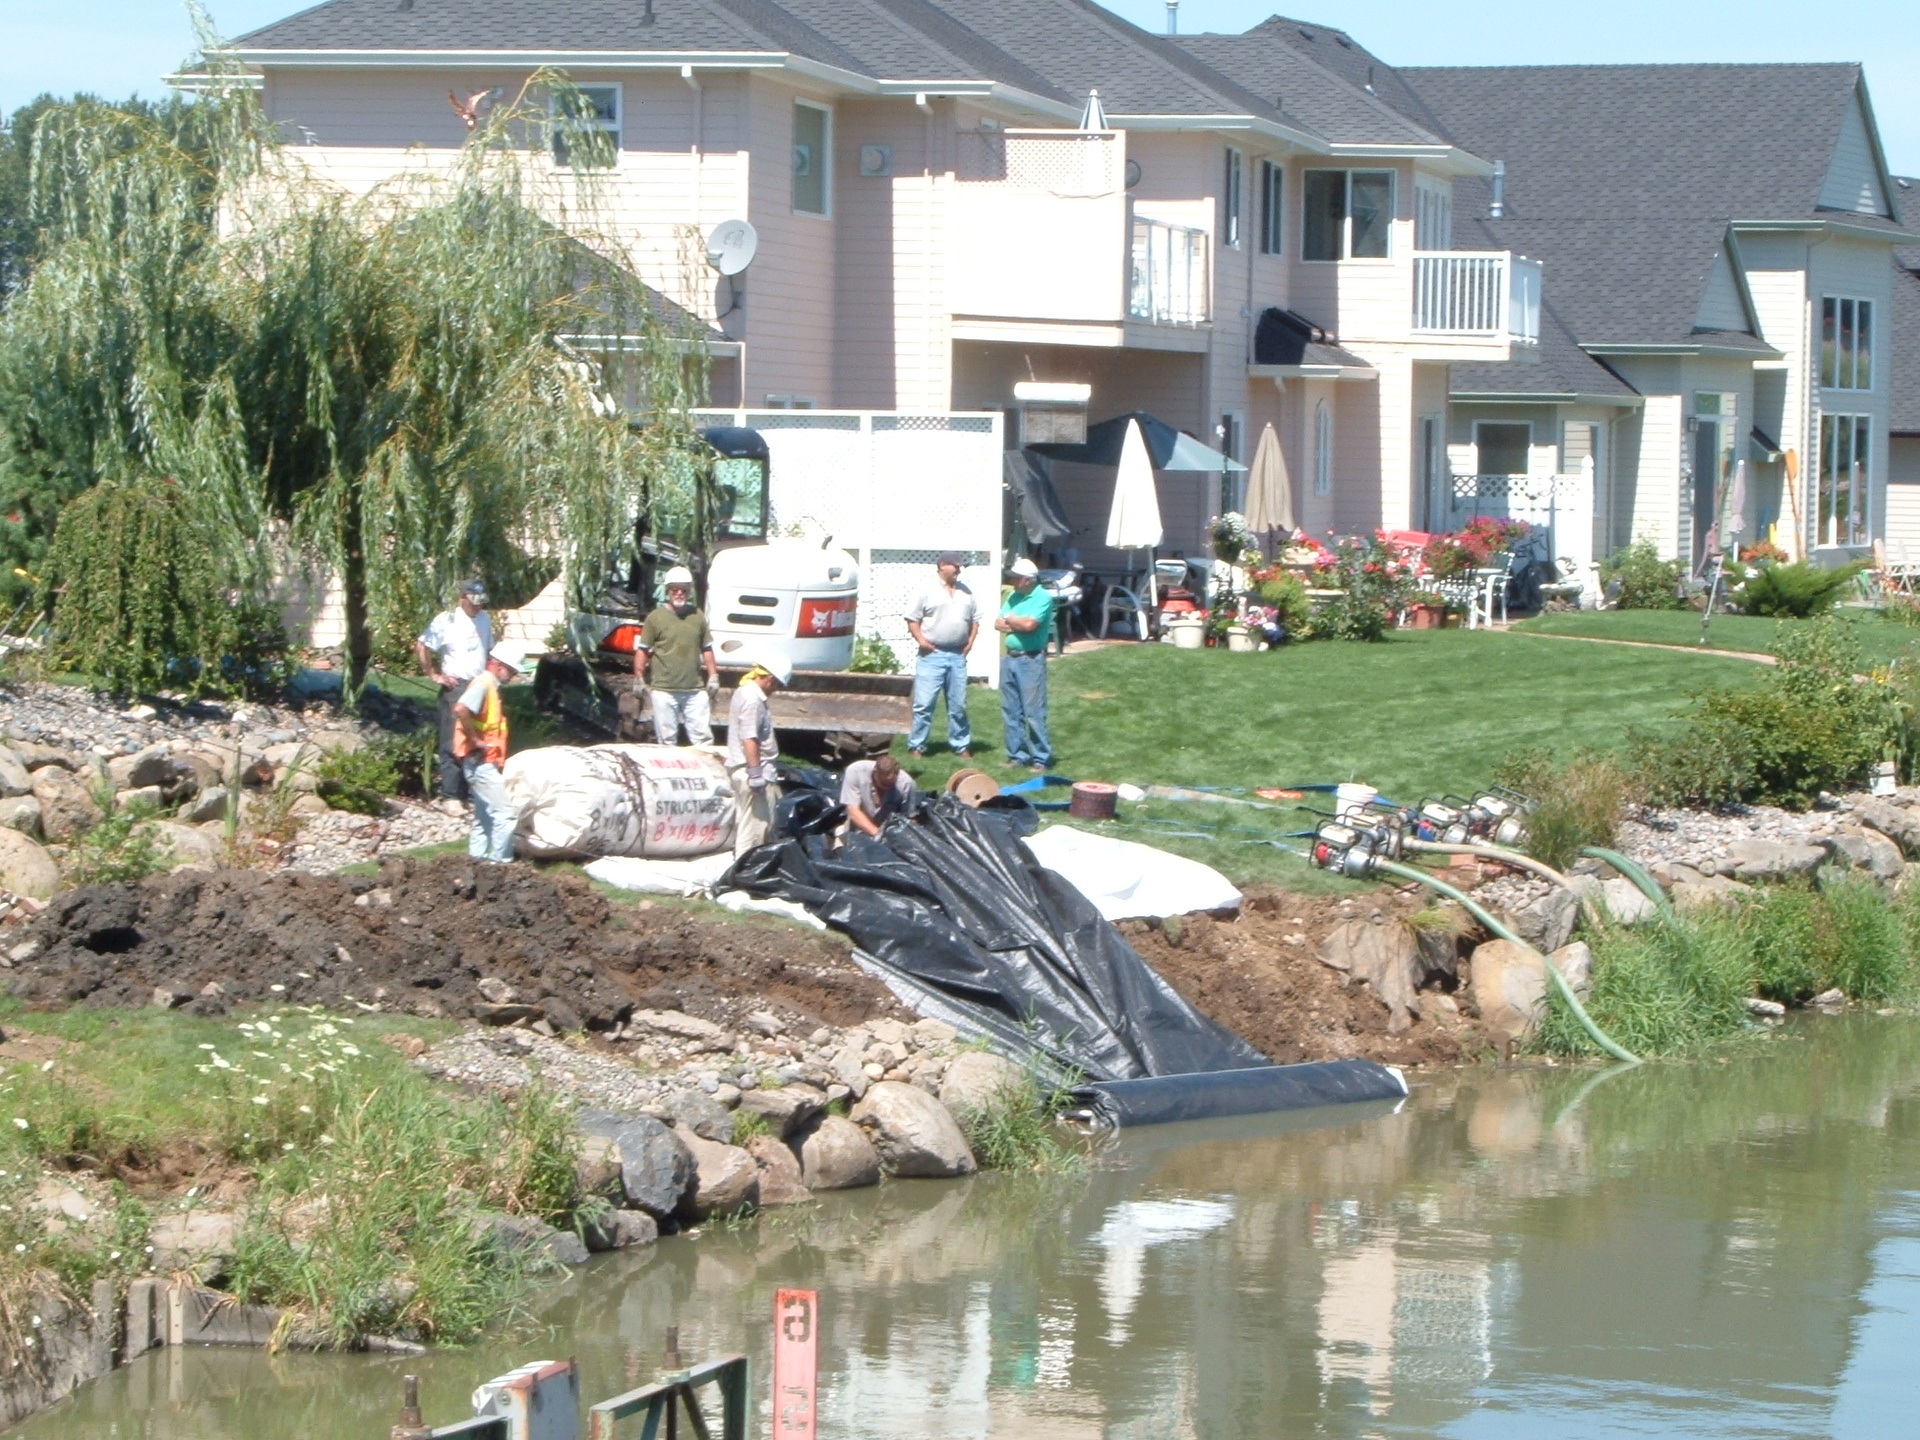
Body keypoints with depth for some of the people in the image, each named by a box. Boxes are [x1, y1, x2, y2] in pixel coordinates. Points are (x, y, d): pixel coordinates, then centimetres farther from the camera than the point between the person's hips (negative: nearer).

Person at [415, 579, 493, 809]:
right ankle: (450, 797, -6)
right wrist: (434, 675, -7)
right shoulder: (447, 620, -7)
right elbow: (421, 647, -8)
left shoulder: (484, 619, 13)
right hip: (455, 687, -6)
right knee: (453, 744, -7)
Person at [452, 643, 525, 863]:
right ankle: (499, 863, -9)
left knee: (485, 816, 16)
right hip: (481, 761, -10)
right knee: (506, 814, -11)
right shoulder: (483, 684, -15)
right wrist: (476, 741, -23)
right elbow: (460, 710, -31)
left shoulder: (489, 685, 16)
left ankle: (477, 861, 21)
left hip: (484, 763, 10)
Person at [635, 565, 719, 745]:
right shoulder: (656, 617, 0)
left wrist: (713, 676, 11)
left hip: (694, 690, 3)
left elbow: (706, 649, 17)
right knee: (667, 739, 3)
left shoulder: (697, 617, 10)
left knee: (703, 737, 1)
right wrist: (639, 678, -5)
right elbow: (642, 650, 1)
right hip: (664, 689, -3)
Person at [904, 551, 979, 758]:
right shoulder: (928, 592, -3)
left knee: (958, 705, 10)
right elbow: (912, 618, -2)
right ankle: (916, 746, -1)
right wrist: (920, 639, -12)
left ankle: (961, 745, 18)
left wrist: (971, 640, 8)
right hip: (933, 654, -4)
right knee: (924, 703, -6)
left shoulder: (966, 593, 12)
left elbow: (975, 618, 21)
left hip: (957, 655, 4)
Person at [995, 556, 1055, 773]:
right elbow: (998, 624, 8)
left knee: (1034, 712, -6)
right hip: (1010, 658, 8)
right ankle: (1017, 755, 18)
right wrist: (1019, 624, -9)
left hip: (1031, 659, -8)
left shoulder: (1042, 598, -9)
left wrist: (1011, 620, -2)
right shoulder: (1013, 596, 13)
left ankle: (1041, 758, -2)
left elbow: (1029, 624, -21)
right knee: (1011, 711, 10)